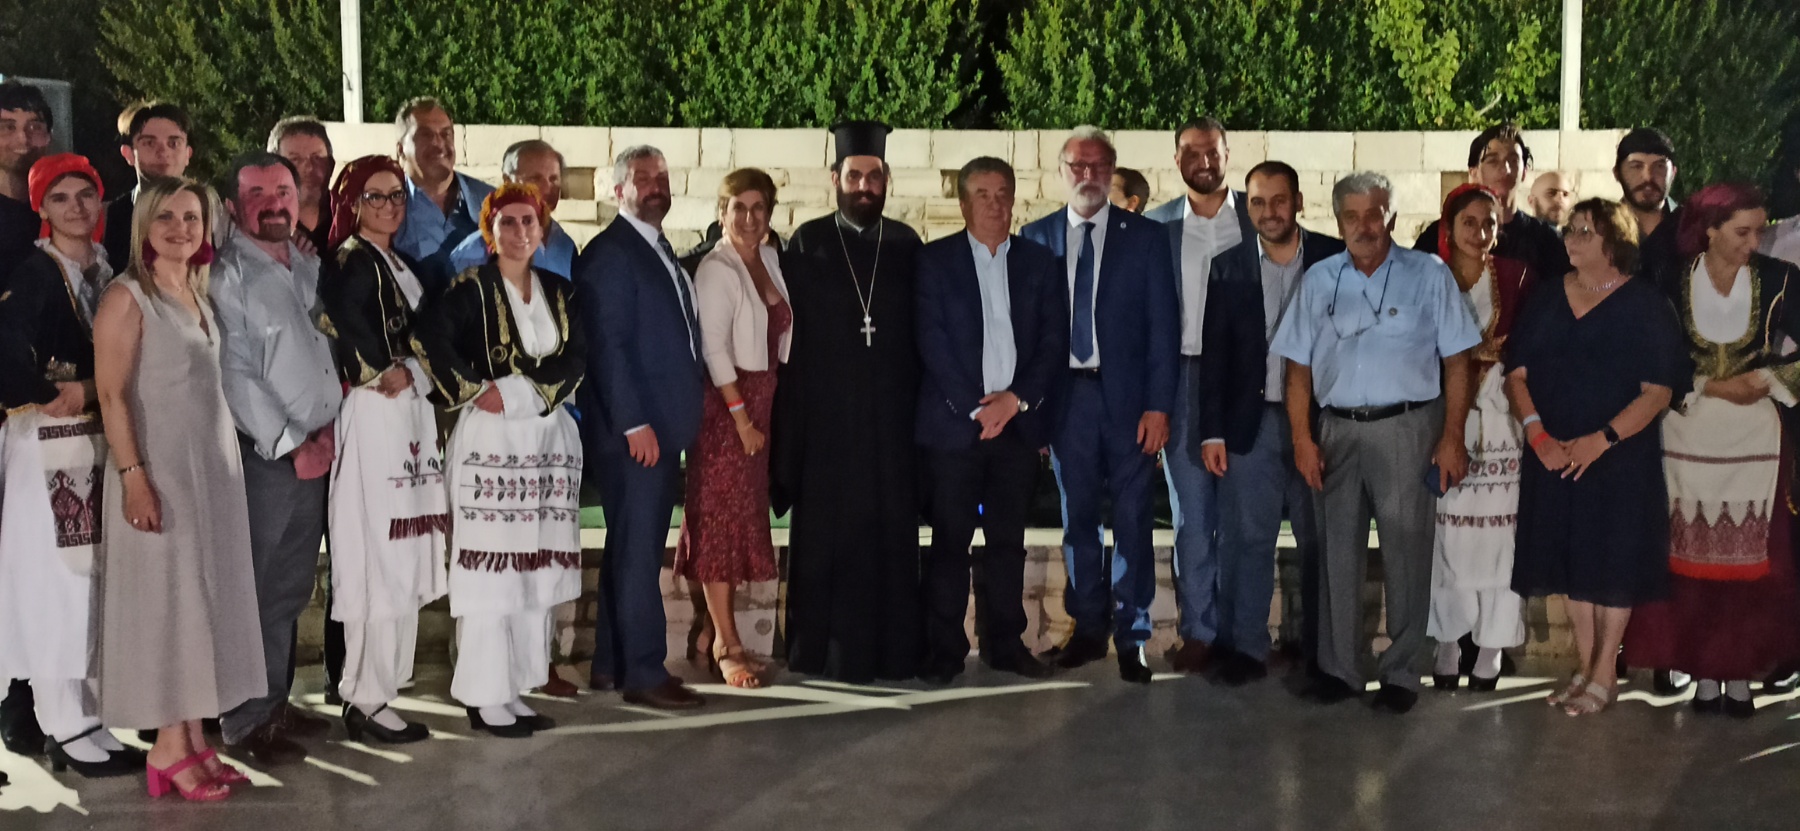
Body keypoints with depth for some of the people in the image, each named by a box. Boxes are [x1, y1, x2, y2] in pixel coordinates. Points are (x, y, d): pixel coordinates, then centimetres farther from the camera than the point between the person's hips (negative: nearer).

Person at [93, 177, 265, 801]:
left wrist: (220, 466, 11)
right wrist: (133, 476, -22)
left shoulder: (197, 293, 13)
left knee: (203, 600, 8)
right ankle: (168, 747, 4)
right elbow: (112, 396, -15)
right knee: (165, 601, -3)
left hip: (213, 466, 8)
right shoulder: (127, 296, -9)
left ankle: (195, 739, 14)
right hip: (158, 468, -8)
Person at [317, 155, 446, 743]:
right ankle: (367, 701, -1)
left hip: (411, 409, 9)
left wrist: (411, 372, -1)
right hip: (375, 413, -9)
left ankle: (378, 683, 19)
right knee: (379, 560, -7)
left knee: (401, 559, 11)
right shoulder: (351, 260, -9)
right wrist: (389, 371, -14)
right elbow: (346, 313, -26)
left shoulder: (396, 262, 17)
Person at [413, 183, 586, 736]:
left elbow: (574, 360, 2)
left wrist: (517, 391, -11)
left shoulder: (560, 292, 12)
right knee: (490, 568, -4)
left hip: (548, 441, 6)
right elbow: (429, 338, -17)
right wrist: (475, 392, -14)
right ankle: (485, 697, 4)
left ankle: (515, 689, 17)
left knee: (537, 568, 8)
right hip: (490, 442, -5)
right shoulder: (471, 289, -3)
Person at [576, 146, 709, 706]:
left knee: (634, 547, 13)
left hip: (663, 425, 9)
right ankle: (643, 672, 0)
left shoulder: (663, 253, 19)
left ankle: (610, 664, 21)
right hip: (632, 428, -9)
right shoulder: (609, 252, -9)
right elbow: (606, 344, -15)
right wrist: (634, 423, -19)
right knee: (638, 549, -5)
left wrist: (682, 416, 13)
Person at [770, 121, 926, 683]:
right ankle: (826, 651, 11)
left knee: (892, 530, 3)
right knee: (825, 535, 2)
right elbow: (782, 329, -2)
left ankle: (889, 647, 12)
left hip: (892, 416, 2)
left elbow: (922, 333, 9)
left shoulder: (906, 246, 8)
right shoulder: (806, 245, 2)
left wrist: (922, 407, 2)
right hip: (825, 417, -2)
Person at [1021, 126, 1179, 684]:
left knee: (1132, 518, 0)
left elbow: (1164, 326, 1)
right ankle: (1088, 628, 20)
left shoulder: (1146, 237, 4)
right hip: (1065, 395, 2)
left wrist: (1158, 405, -7)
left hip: (1127, 396, -1)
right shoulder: (1036, 238, 7)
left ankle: (1132, 638, 8)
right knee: (1077, 517, 8)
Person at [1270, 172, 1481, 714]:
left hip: (1407, 428, -3)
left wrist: (1451, 439, -6)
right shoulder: (1318, 281, 9)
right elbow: (1299, 367, 9)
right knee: (1337, 550, 8)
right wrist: (1302, 439, 2)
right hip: (1337, 430, 3)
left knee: (1405, 553, 2)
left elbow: (1456, 363, -1)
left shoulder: (1428, 275, 1)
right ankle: (1339, 667, 18)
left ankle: (1400, 673, 13)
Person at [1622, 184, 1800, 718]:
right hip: (1688, 438, 0)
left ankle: (1741, 673, 10)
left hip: (1756, 439, 0)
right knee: (1692, 559, 2)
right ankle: (1703, 673, 12)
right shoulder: (1673, 285, -4)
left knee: (1751, 559, 1)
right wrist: (1714, 388, -11)